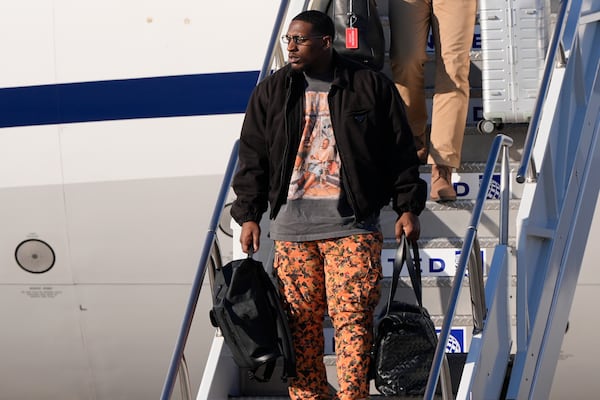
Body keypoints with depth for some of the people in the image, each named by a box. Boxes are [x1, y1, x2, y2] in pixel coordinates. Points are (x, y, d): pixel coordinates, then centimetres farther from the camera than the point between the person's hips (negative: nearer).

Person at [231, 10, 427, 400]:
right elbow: (252, 158, 13)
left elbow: (402, 152, 8)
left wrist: (407, 208, 4)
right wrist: (249, 215, 8)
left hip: (352, 225, -2)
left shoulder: (372, 86, 5)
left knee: (353, 317, -8)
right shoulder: (271, 92, 12)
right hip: (291, 226, 3)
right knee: (300, 323, 3)